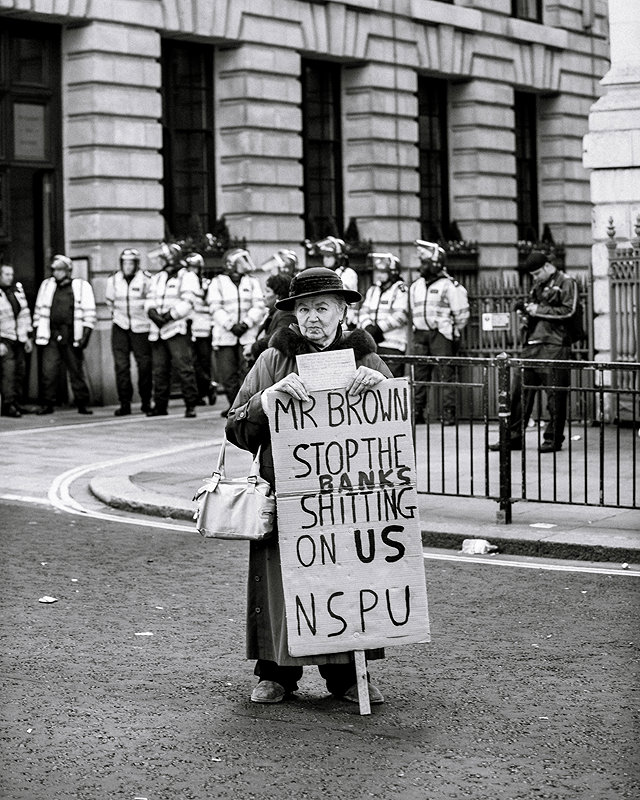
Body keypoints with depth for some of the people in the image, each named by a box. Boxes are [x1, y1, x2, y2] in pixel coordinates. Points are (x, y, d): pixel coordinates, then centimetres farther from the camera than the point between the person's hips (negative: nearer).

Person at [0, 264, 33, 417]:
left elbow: (25, 313, 18)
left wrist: (29, 337, 15)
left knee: (20, 372, 3)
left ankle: (16, 404, 8)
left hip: (19, 339, 6)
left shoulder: (18, 289, 12)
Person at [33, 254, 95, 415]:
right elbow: (39, 311, 18)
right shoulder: (46, 286, 13)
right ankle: (47, 404, 0)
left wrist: (85, 335, -6)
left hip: (72, 336, -2)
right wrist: (38, 334, 11)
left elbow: (89, 313, 2)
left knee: (76, 372, 2)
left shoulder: (82, 286, 4)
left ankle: (83, 404, 11)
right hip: (51, 337, 2)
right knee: (48, 372, -7)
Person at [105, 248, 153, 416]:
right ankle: (124, 403, -1)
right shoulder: (113, 280, 3)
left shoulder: (146, 279, -8)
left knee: (144, 364, 1)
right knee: (121, 365, -4)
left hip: (141, 327, -2)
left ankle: (146, 401, 14)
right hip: (120, 327, 2)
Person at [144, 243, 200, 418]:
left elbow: (187, 302, -9)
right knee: (158, 369, 6)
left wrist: (170, 315, -16)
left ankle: (191, 405, -10)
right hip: (157, 330, 6)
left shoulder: (187, 277, 2)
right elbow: (150, 299, 16)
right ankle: (160, 405, 12)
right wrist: (152, 312, -6)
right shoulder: (157, 278, 23)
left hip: (177, 328, -6)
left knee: (183, 367, -12)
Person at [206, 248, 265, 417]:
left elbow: (258, 307, 4)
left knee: (247, 371, -9)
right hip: (224, 337, -1)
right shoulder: (217, 283, 6)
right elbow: (215, 308, -3)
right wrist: (231, 325, -14)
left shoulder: (252, 282, 13)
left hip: (248, 335, 1)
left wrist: (246, 323, -11)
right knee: (227, 374, -3)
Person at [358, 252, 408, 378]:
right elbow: (363, 311, 13)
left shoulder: (400, 290, -4)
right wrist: (369, 328, -7)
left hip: (392, 346, -7)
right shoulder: (372, 290, 19)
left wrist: (379, 328, -13)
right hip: (372, 344, 7)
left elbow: (401, 315, -13)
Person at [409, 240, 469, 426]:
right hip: (420, 334, 6)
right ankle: (417, 411, 6)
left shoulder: (449, 285, -5)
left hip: (441, 333, -6)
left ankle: (449, 412, -6)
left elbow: (461, 312, -2)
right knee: (419, 373, 3)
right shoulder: (416, 286, 15)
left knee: (446, 372, -7)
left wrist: (455, 333, 3)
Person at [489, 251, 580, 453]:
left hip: (554, 347, -7)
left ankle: (553, 439, 5)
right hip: (532, 345, 7)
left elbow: (568, 311, -11)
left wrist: (538, 310, -10)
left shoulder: (566, 283, 0)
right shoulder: (537, 286, 22)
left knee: (555, 395, -3)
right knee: (520, 391, 3)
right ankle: (514, 437, 7)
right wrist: (525, 313, 10)